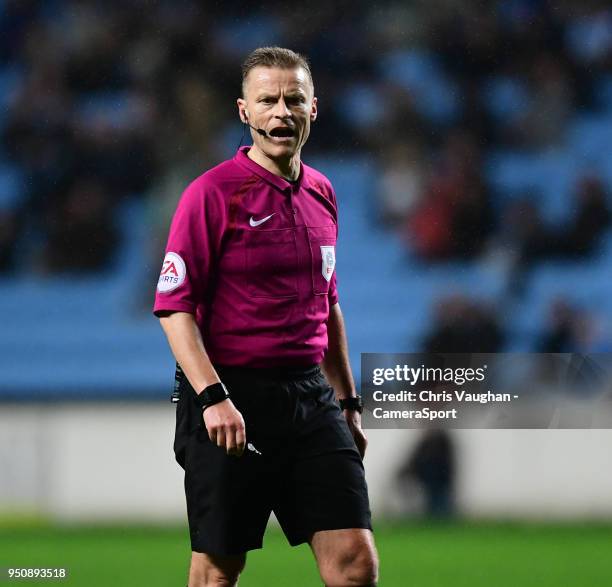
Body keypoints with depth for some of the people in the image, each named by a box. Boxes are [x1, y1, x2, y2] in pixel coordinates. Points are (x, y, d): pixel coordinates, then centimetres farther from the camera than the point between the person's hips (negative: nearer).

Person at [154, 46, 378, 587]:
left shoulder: (321, 193, 13)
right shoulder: (213, 192, -7)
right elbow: (174, 305, -11)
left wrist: (348, 401, 23)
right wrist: (212, 396, -22)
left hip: (309, 395, 5)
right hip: (230, 403, -5)